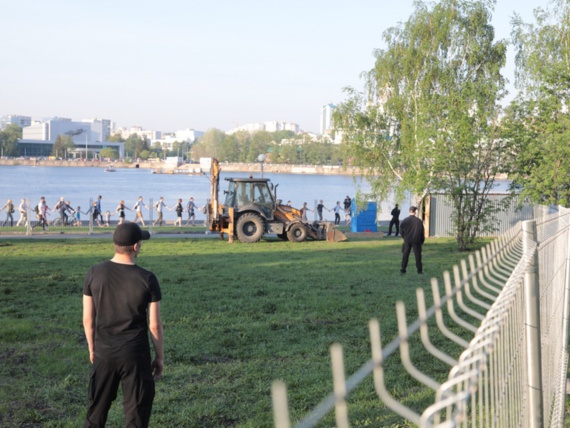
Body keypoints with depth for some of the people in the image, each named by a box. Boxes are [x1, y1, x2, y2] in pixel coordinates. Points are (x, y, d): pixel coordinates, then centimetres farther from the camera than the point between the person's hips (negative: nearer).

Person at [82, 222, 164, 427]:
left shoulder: (95, 273, -5)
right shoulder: (147, 279, -12)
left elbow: (88, 319, 1)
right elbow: (154, 324, -7)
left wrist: (92, 348, 15)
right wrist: (160, 356, 6)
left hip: (103, 353, 3)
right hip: (135, 355, -3)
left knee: (97, 409, 16)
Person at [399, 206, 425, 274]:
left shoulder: (405, 220, -4)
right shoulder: (419, 221, -7)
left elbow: (401, 230, 1)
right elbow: (422, 231, -2)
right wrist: (422, 241, 9)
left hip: (407, 240, 1)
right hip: (416, 240, -1)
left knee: (405, 255, 8)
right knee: (417, 255, 6)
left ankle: (403, 269, 7)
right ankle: (419, 269, 6)